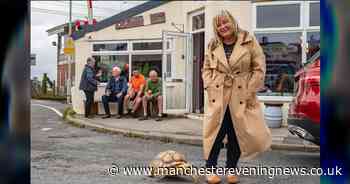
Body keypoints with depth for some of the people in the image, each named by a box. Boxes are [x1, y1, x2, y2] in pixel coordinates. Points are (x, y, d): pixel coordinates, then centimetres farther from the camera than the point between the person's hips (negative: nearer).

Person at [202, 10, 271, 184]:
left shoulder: (249, 41, -1)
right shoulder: (212, 45, 8)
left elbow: (259, 68, -3)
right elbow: (206, 69, 13)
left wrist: (250, 92, -9)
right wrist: (209, 88, -1)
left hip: (241, 97, -1)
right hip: (217, 96, 2)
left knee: (237, 135, 5)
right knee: (214, 133, 2)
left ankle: (231, 169, 22)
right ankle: (210, 169, 15)